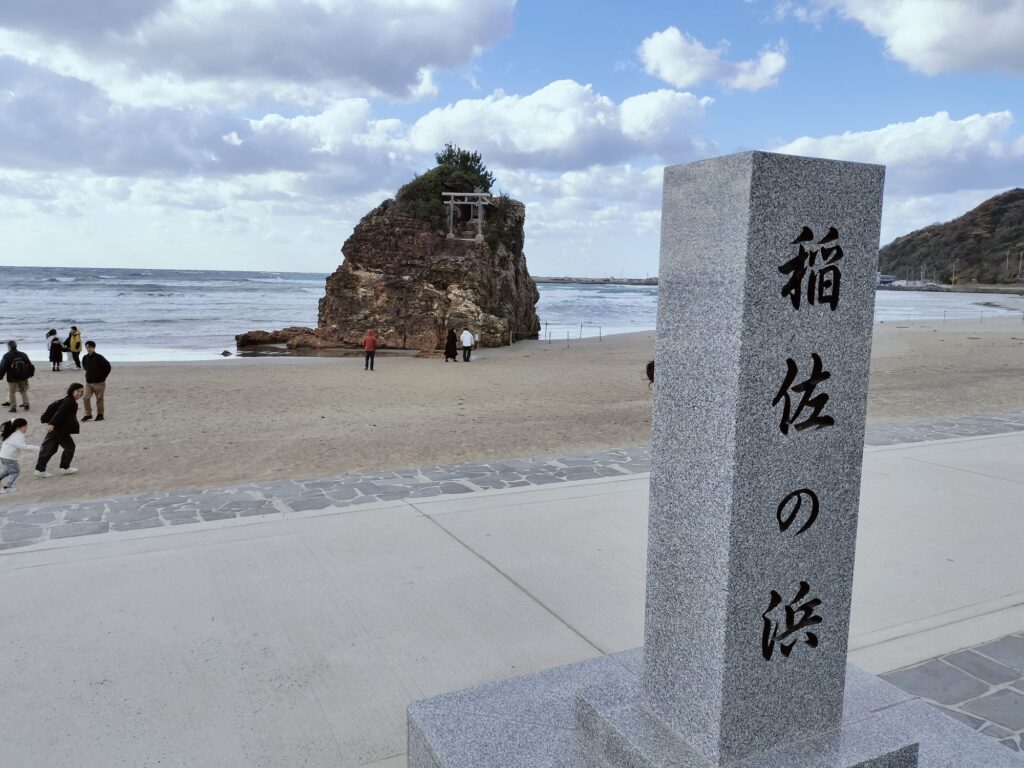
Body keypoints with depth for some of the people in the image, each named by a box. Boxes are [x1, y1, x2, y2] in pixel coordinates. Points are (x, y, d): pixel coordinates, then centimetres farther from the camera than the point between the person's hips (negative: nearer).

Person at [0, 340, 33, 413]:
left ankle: (13, 407, 0)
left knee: (12, 393, 3)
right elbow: (30, 366, 9)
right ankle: (26, 405, 16)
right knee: (24, 391, 17)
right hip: (23, 377, 4)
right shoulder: (23, 355, 4)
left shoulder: (6, 356, -9)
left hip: (12, 378, -4)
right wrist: (30, 374, 20)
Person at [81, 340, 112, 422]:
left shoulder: (99, 357, -13)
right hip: (88, 382, 5)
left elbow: (108, 367, -7)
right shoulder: (85, 358, 3)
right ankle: (88, 414, 6)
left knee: (99, 399, 4)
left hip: (99, 382, -5)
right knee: (86, 398, -4)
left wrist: (103, 376, -4)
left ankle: (100, 415, 15)